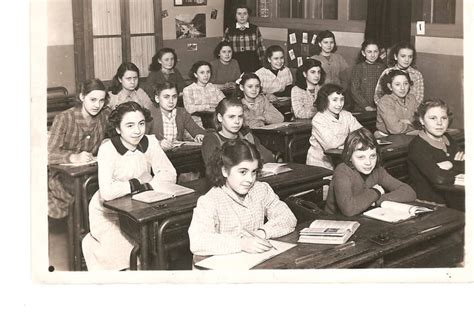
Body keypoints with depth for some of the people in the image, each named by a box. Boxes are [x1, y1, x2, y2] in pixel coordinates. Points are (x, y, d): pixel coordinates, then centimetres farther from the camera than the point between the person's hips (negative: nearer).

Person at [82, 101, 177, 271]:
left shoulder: (150, 142, -8)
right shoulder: (107, 149, -22)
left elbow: (169, 174, -8)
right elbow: (107, 192, -33)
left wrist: (145, 186, -22)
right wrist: (137, 184, -22)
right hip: (108, 212, -4)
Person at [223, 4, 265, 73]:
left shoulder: (255, 29, 6)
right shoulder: (229, 30, 7)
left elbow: (261, 48, 9)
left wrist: (263, 66, 5)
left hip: (253, 64, 0)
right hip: (235, 65, 0)